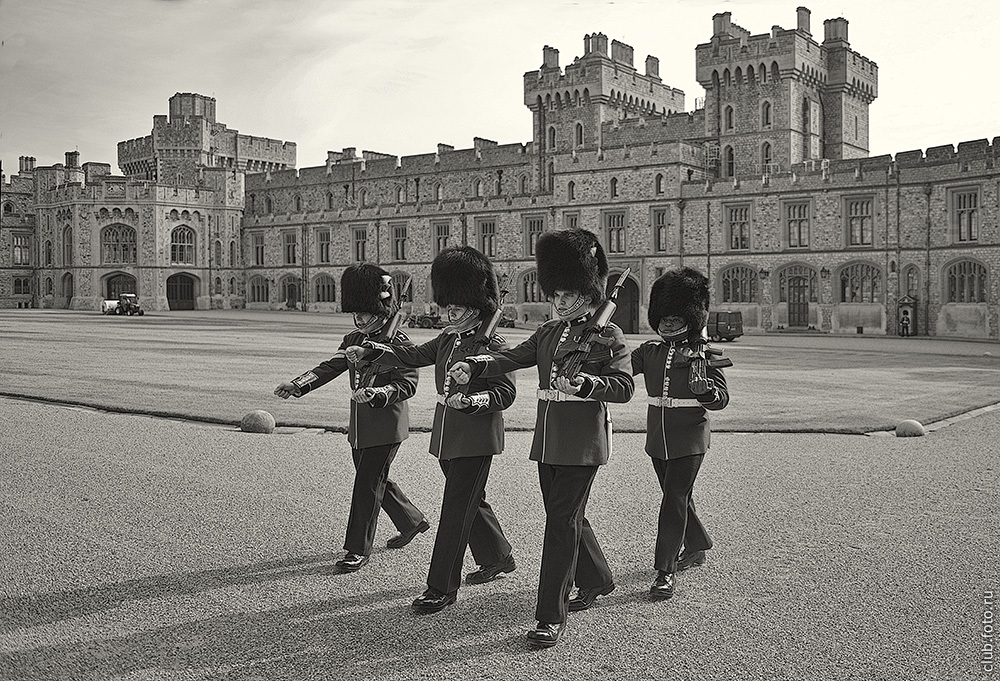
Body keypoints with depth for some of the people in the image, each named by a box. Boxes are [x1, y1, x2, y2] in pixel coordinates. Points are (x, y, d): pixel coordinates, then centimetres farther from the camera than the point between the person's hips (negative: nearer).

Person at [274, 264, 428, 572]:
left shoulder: (399, 343, -13)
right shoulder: (353, 340, 9)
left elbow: (407, 384, -19)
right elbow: (330, 367, 2)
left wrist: (375, 393, -36)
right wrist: (298, 386, -14)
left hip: (386, 426, -8)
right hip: (359, 427, 8)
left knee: (368, 484, -4)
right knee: (375, 480, 18)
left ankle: (358, 550, 6)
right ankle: (412, 520, 40)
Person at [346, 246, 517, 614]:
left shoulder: (493, 345, -13)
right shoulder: (447, 339, 11)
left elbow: (505, 392, -16)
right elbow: (411, 355, 16)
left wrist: (470, 400, -32)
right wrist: (370, 350, 5)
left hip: (476, 437, -8)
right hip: (447, 436, 8)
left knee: (456, 509, -4)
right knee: (471, 500, 21)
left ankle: (442, 587, 4)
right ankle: (497, 557, 41)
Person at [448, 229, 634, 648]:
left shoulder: (608, 335, -5)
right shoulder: (548, 333, 15)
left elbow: (625, 387, -12)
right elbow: (511, 358, 5)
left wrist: (583, 382, -28)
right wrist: (472, 367, -13)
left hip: (582, 444, -7)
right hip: (547, 440, 7)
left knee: (563, 522, -8)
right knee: (567, 516, 17)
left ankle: (551, 617, -2)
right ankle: (597, 580, 40)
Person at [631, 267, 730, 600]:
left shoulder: (703, 354, -6)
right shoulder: (650, 351, 6)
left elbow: (722, 397, -10)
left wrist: (705, 389, -31)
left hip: (689, 438, -5)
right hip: (658, 439, 5)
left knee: (675, 501, -8)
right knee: (677, 497, 19)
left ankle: (666, 571, -3)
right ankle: (696, 547, 42)